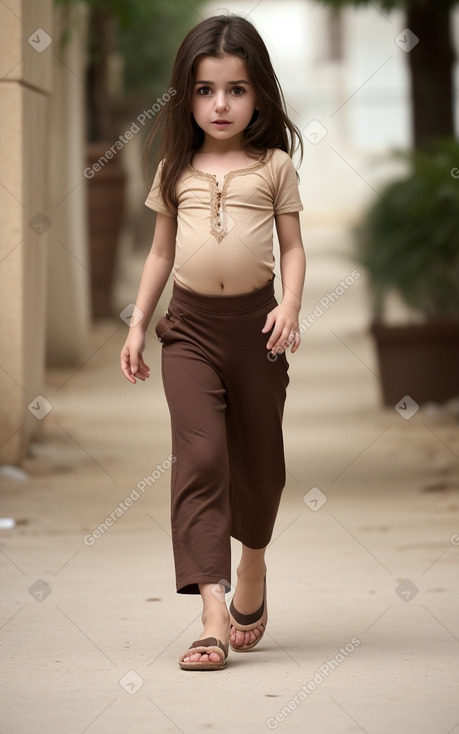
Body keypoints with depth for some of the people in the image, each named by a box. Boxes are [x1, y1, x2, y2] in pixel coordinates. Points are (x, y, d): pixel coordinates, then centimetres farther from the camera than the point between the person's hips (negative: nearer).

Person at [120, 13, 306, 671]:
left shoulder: (274, 166, 1)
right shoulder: (176, 170, 7)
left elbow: (293, 246, 3)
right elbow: (162, 252, 14)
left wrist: (291, 306, -13)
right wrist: (137, 325, 12)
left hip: (255, 323, 0)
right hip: (190, 326, 0)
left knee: (258, 458, 11)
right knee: (200, 455, -14)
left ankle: (253, 563, 42)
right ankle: (213, 616, -20)